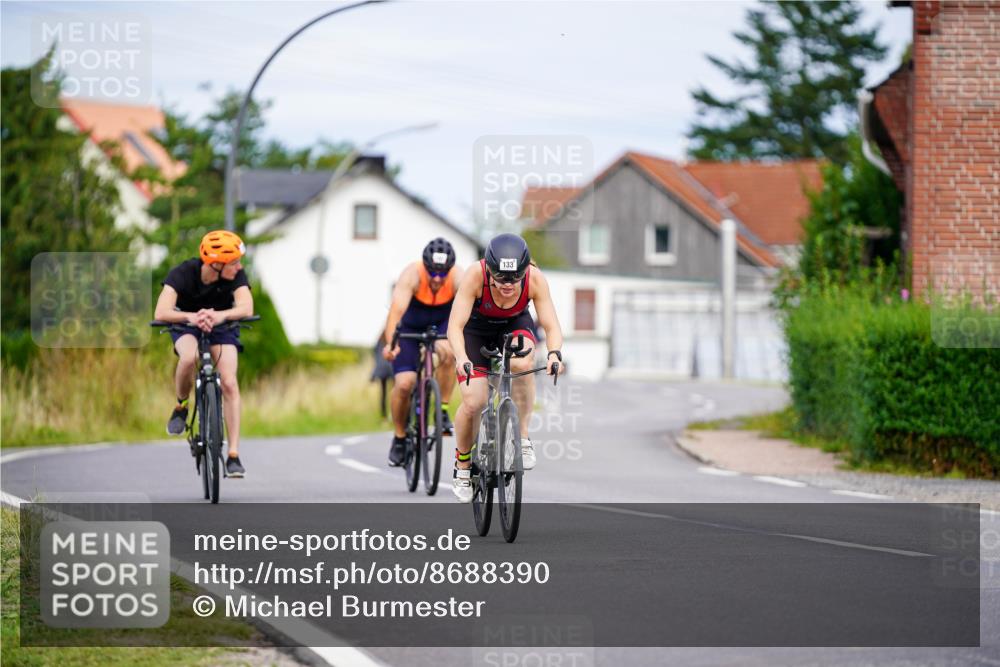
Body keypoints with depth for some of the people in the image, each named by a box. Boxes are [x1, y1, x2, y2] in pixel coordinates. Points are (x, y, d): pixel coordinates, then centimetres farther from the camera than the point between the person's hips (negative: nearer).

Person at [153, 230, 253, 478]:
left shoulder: (236, 275, -25)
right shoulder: (183, 273, -30)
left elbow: (246, 308, -41)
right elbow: (162, 313, -41)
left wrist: (219, 316, -59)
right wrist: (192, 317, -58)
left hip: (222, 327, 1)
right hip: (186, 326, -1)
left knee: (229, 383, -18)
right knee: (189, 358, -35)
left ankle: (234, 455, -15)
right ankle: (181, 406, -5)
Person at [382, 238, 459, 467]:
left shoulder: (458, 279, -28)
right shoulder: (412, 275, -32)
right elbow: (397, 309, -45)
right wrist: (390, 343, -60)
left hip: (442, 323, 1)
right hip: (410, 326, -1)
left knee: (447, 354, -33)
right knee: (404, 383, -15)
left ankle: (443, 411, -12)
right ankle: (399, 438, 8)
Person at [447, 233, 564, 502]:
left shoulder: (535, 279, -31)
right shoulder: (475, 275, -35)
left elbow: (551, 326, -29)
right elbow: (455, 326, -36)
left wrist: (554, 353, -50)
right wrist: (461, 358, -54)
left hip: (515, 325, 1)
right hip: (476, 329, -1)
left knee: (522, 363, -34)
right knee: (473, 402, -16)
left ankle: (522, 437, -16)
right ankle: (463, 465, 11)